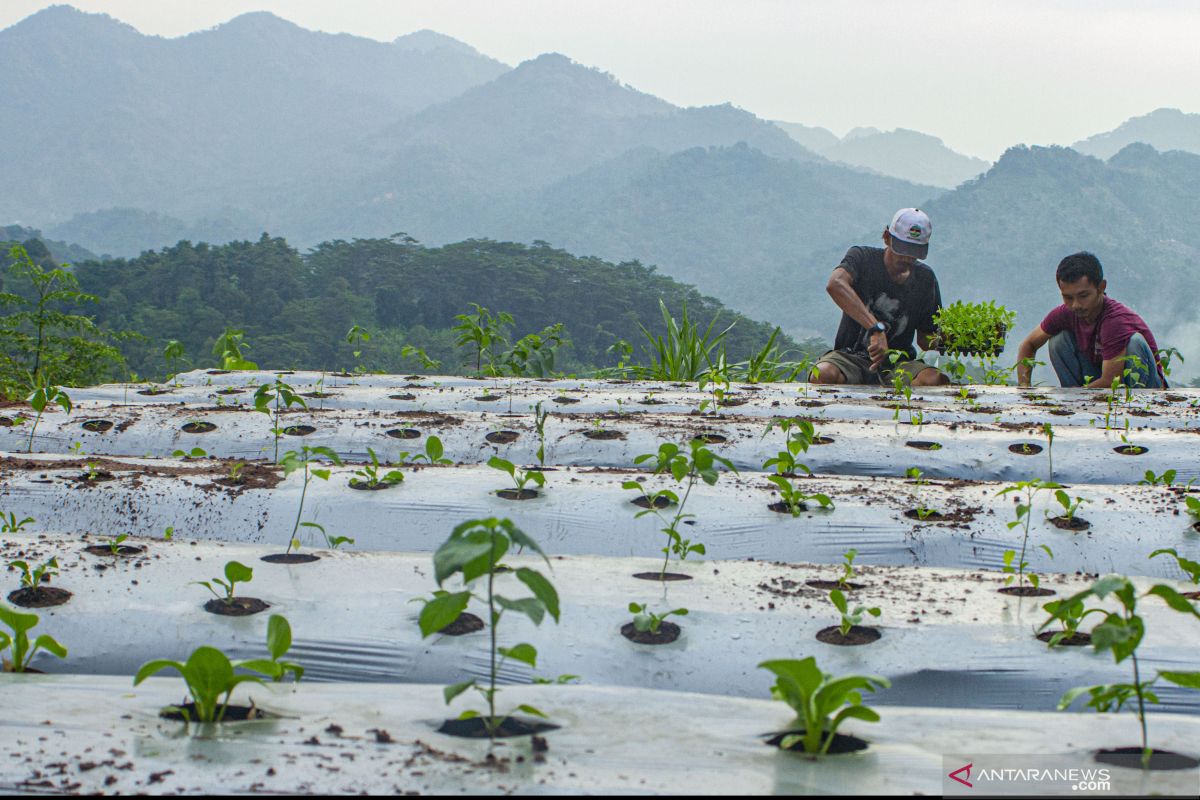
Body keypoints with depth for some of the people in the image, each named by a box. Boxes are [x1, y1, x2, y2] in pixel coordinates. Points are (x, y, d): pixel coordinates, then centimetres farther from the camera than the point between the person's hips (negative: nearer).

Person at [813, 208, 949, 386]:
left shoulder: (925, 279, 7)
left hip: (898, 364, 3)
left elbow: (925, 339, 13)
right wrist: (877, 329, -40)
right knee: (824, 374, -37)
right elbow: (835, 285, -29)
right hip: (851, 356, -3)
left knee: (937, 380, -30)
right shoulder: (862, 258, -4)